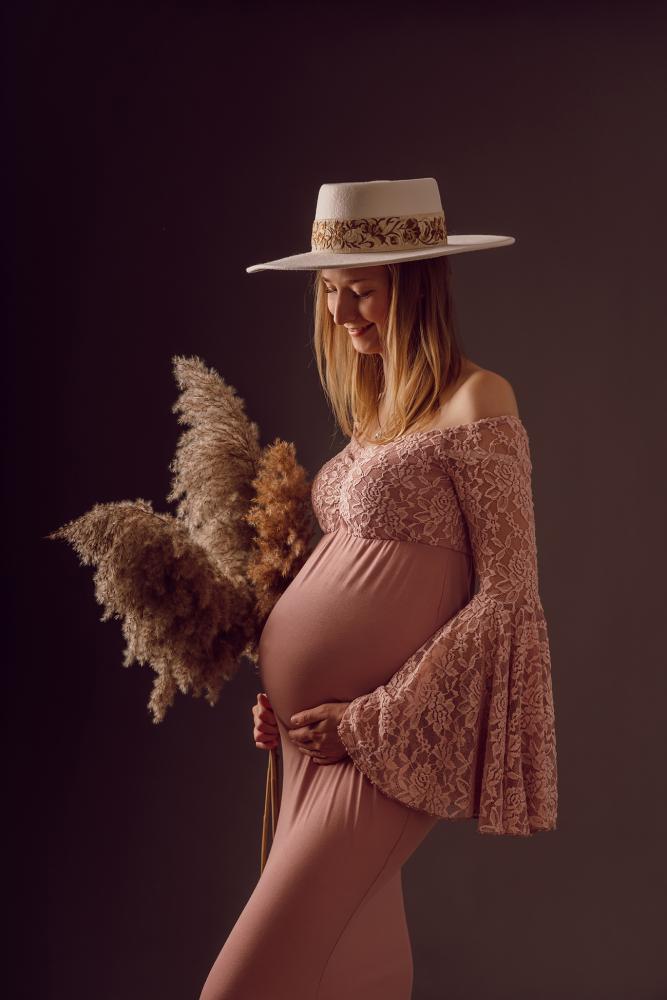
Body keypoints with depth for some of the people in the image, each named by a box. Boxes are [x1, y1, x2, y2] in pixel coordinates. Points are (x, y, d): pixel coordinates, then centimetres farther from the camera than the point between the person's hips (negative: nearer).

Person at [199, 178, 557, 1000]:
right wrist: (286, 698, 5)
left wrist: (373, 718, -14)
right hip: (321, 730, 8)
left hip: (390, 739, -8)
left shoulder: (476, 401, -11)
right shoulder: (378, 406, 13)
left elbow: (507, 596, -14)